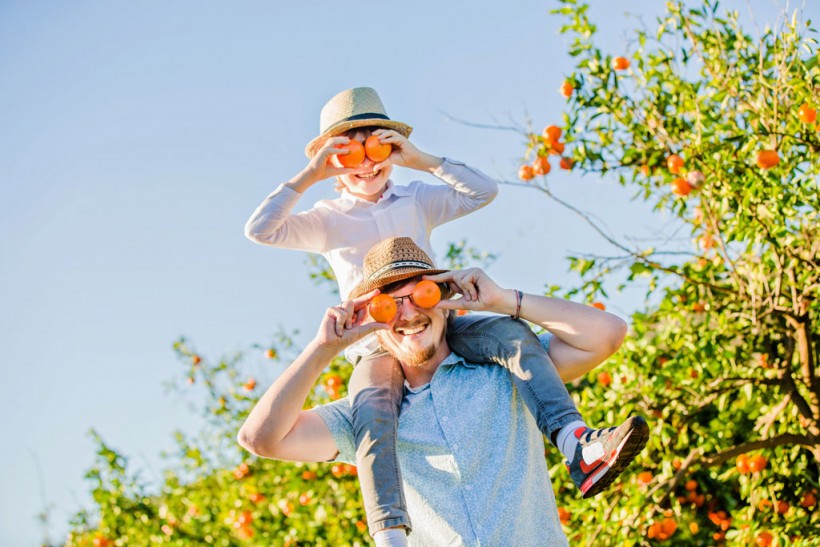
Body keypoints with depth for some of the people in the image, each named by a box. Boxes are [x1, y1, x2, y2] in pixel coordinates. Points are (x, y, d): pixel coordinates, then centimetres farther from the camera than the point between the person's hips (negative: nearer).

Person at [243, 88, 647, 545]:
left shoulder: (417, 201, 17)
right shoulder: (327, 220, 11)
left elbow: (483, 192, 5)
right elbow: (260, 230, -2)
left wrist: (421, 160, -3)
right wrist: (309, 176, -6)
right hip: (377, 345, -2)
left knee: (512, 334, -27)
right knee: (373, 416, -35)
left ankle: (576, 448, -41)